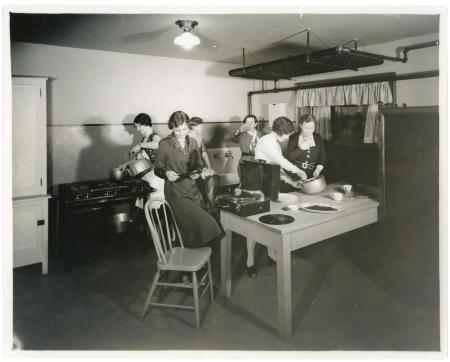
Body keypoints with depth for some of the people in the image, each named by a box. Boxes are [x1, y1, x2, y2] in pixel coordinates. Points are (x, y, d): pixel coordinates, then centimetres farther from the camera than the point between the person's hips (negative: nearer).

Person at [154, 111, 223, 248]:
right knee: (202, 223, -19)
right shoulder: (165, 144, -6)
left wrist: (197, 172, -4)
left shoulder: (193, 142, 9)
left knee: (206, 221, 2)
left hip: (193, 189, 6)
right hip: (176, 192, -5)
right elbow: (158, 168, 0)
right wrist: (166, 173, -21)